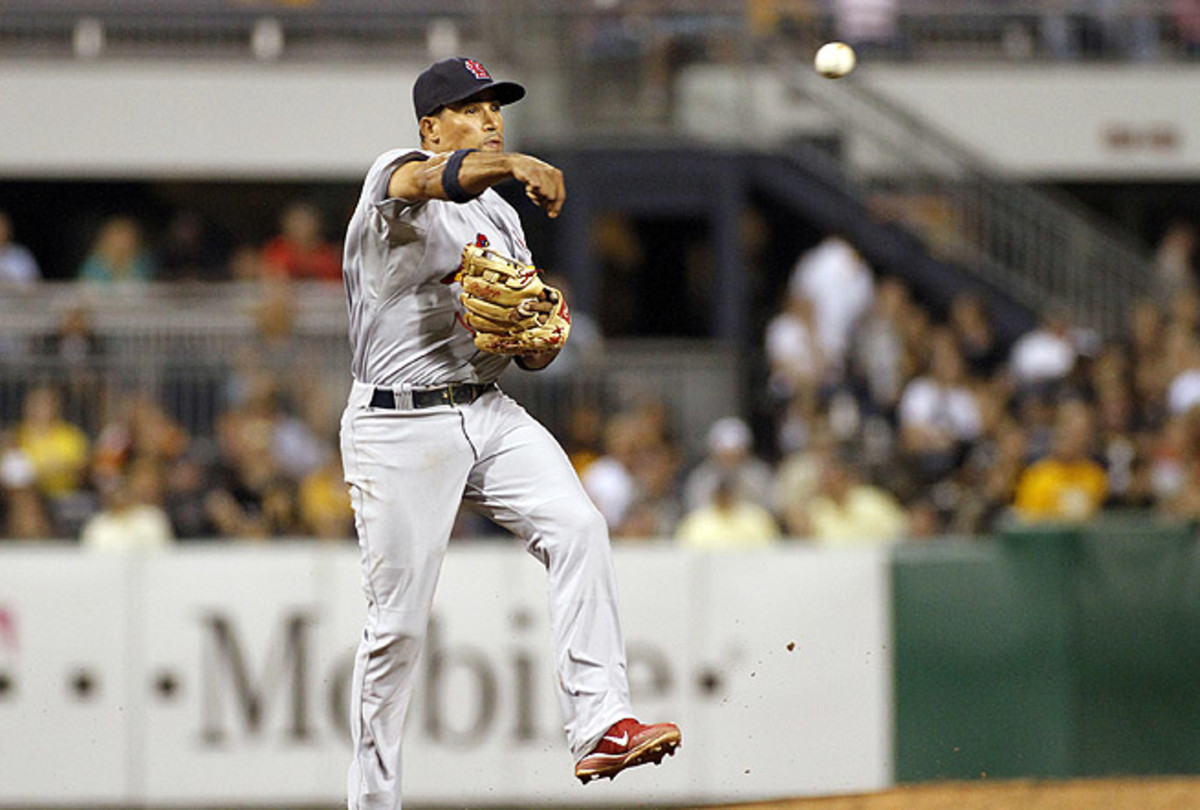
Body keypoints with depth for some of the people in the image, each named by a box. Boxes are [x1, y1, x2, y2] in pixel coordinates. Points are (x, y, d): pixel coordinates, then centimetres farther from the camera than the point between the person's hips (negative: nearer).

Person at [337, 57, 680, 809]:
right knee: (399, 624, -2)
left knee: (578, 526, -20)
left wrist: (540, 338, -7)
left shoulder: (502, 218, 16)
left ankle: (600, 725, -26)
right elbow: (431, 177, -32)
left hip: (491, 415, 6)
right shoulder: (395, 176, -5)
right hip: (399, 429, -5)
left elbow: (535, 352, 18)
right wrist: (517, 165, -51)